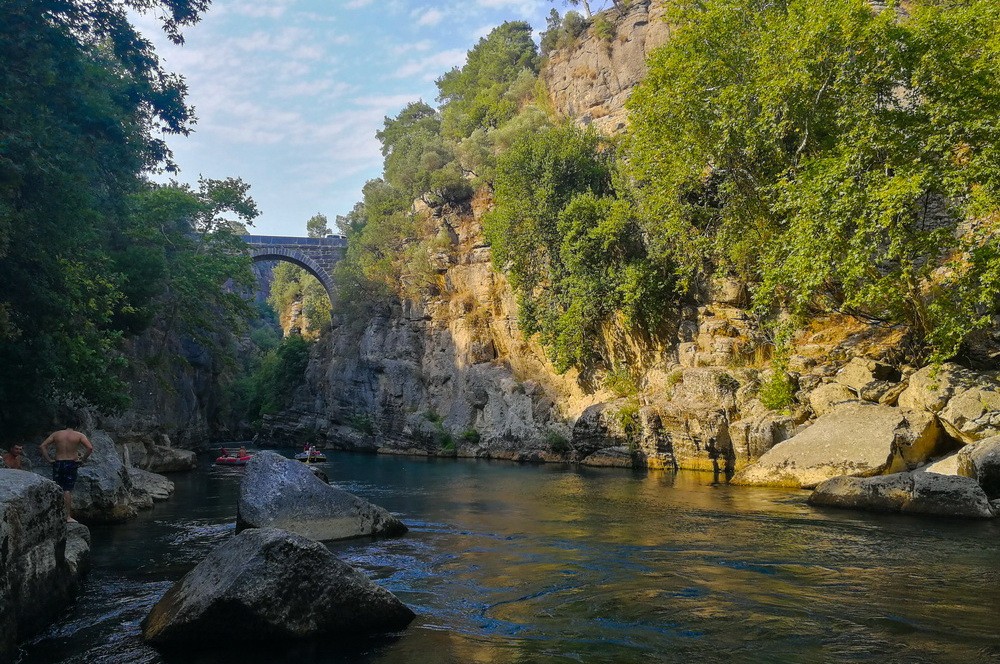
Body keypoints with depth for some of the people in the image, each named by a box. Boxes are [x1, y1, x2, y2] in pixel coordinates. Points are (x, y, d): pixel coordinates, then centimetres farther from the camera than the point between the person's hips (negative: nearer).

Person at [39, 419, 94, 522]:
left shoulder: (56, 434, 7)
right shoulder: (79, 435, -2)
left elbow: (42, 446, 1)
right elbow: (90, 448, -13)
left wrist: (49, 460, 2)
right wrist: (83, 460, -4)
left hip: (58, 463, 2)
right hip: (71, 464, -2)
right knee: (68, 490, -1)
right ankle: (68, 516, 0)